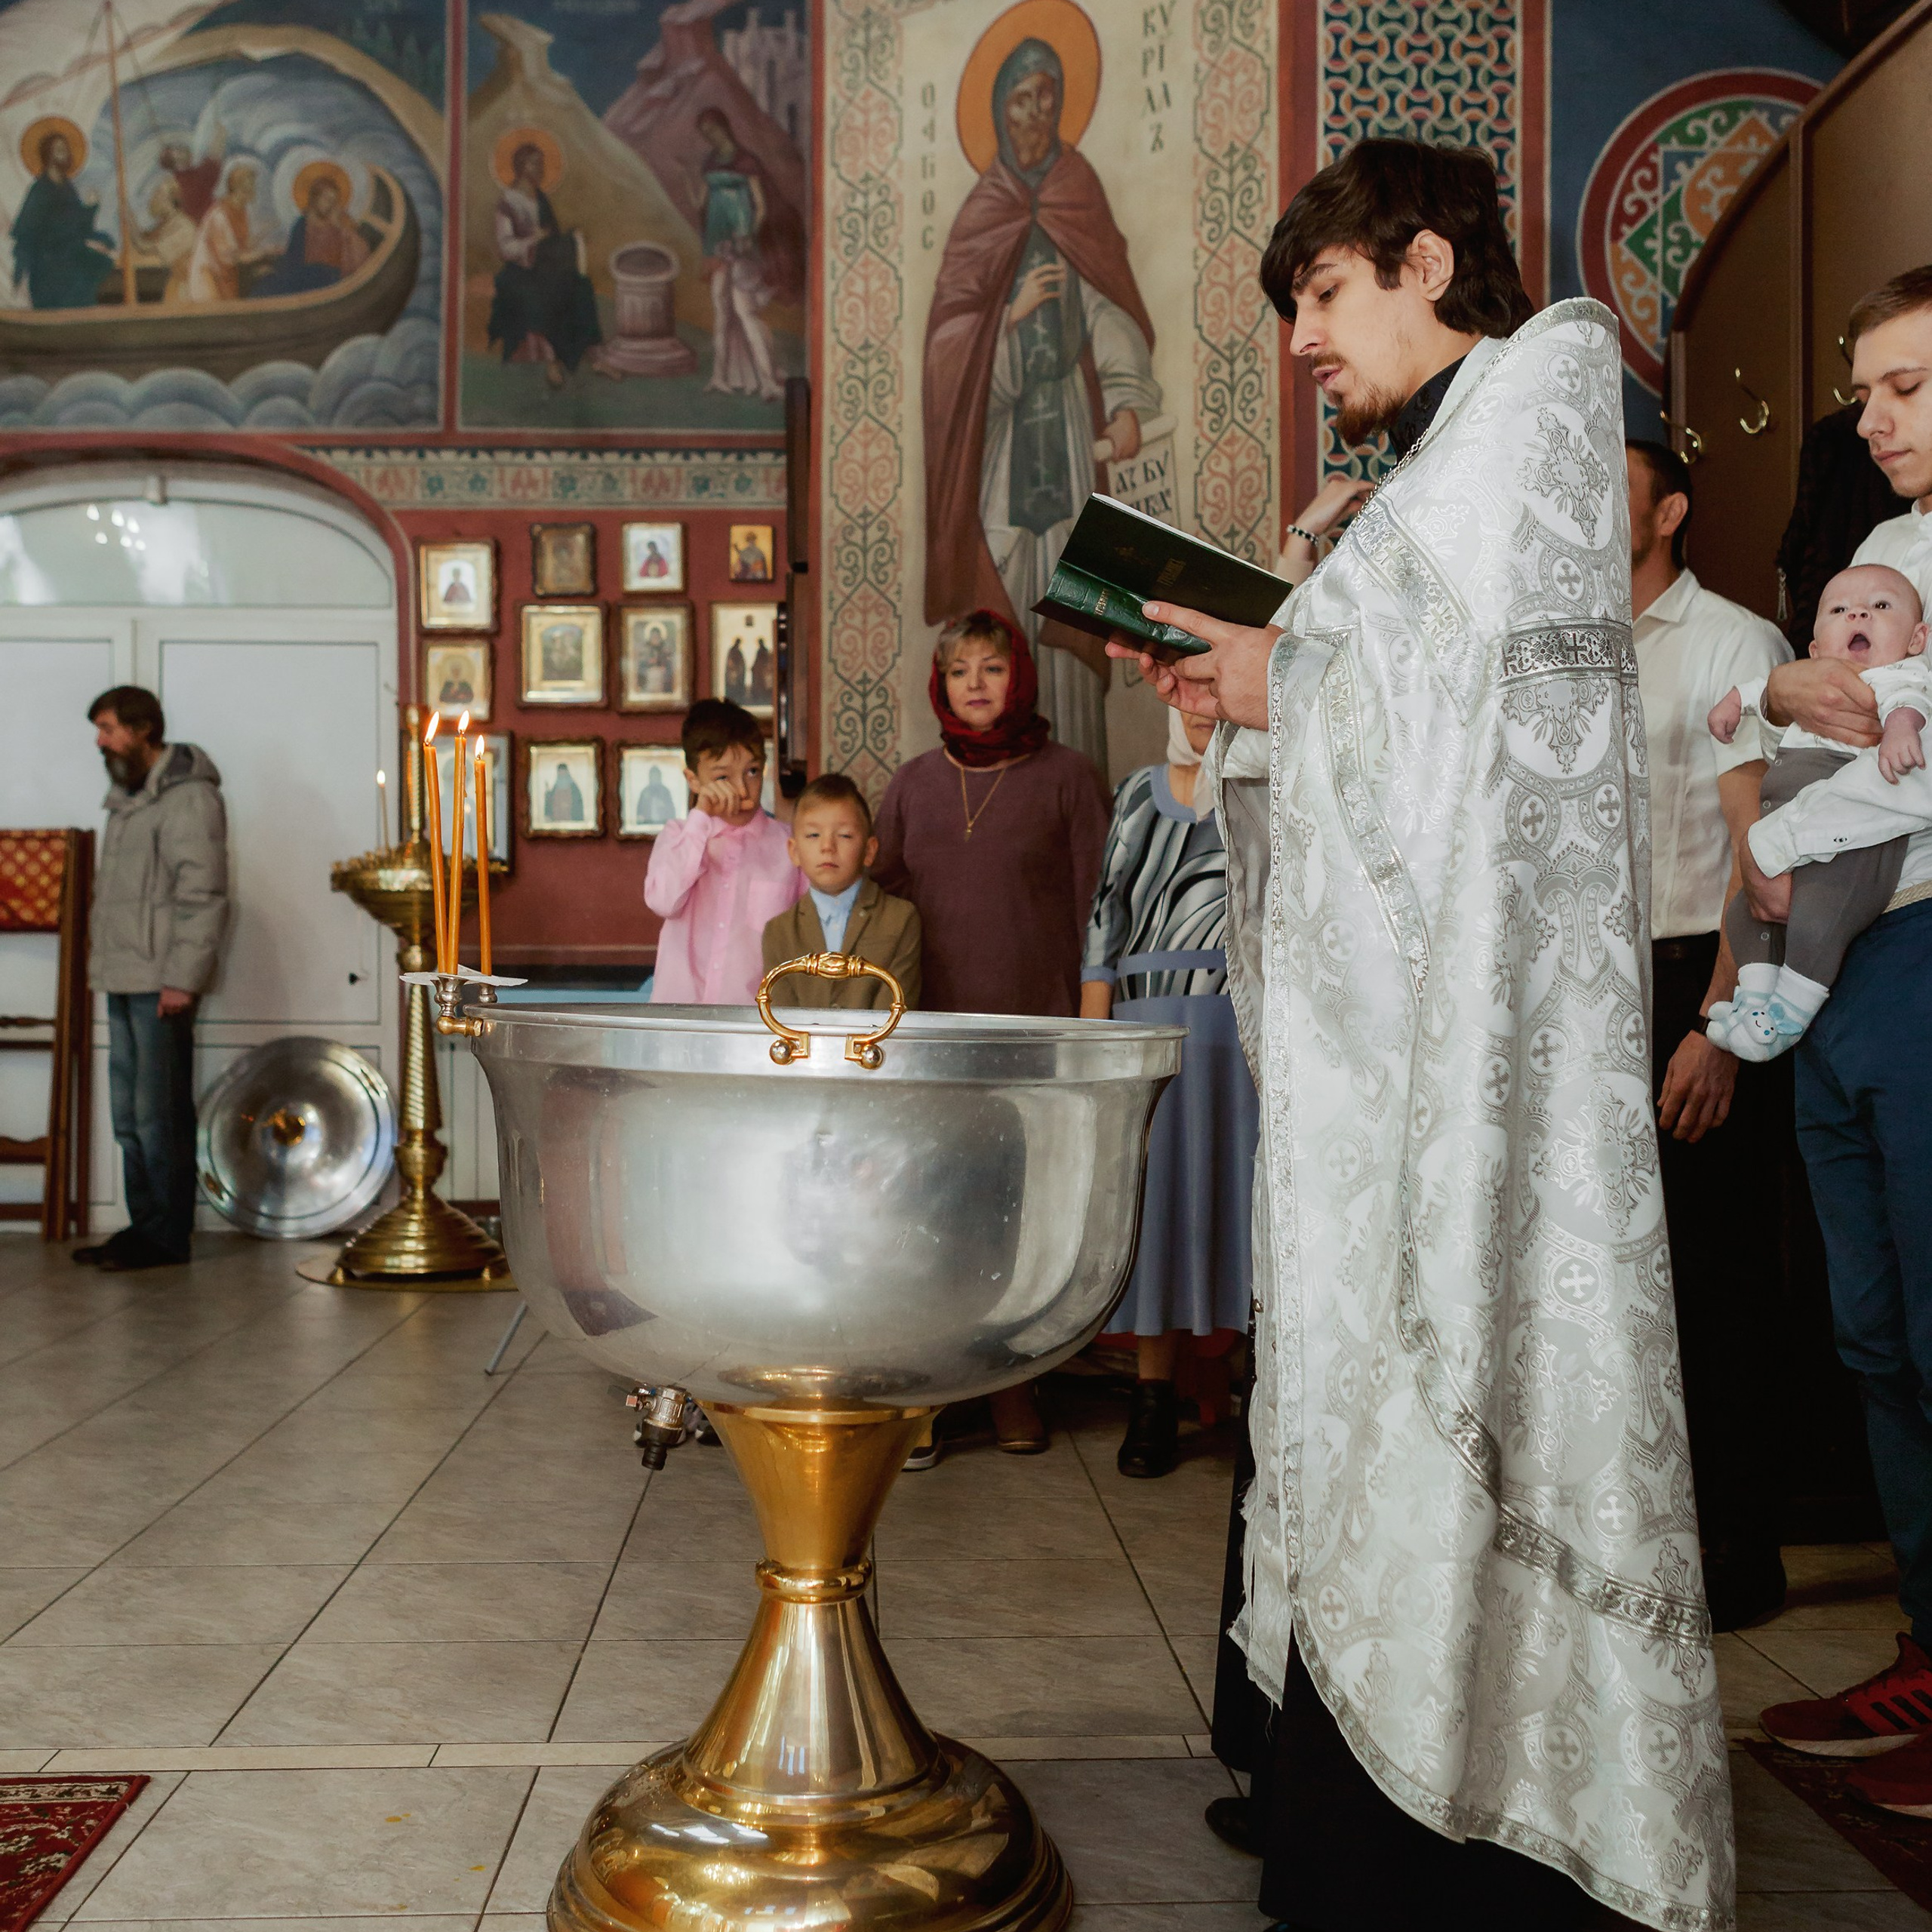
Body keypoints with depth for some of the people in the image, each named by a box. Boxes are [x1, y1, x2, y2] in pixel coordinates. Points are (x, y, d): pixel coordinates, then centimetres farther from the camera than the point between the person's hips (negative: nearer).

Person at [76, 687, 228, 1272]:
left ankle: (168, 1236, 1)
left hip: (161, 983, -9)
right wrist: (100, 943, 13)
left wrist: (183, 979, -20)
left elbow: (204, 896, -16)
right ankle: (144, 1226, 19)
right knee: (129, 1113, 12)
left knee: (161, 1114, -6)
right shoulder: (128, 797, 20)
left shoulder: (188, 796, -10)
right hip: (124, 981, 9)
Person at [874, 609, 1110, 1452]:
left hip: (1032, 1031, -2)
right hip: (931, 1028, 2)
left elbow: (1096, 909, 2)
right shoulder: (912, 784, 12)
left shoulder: (1066, 777, 3)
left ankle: (1012, 1383, 14)